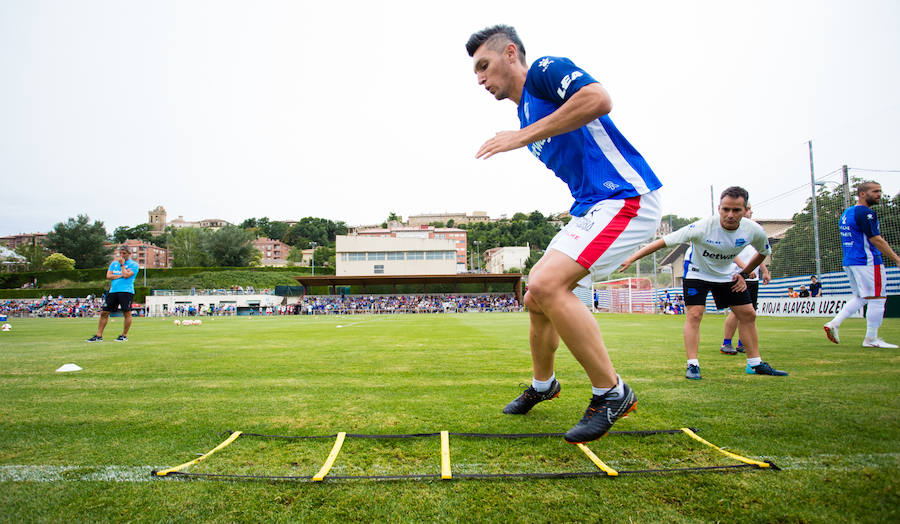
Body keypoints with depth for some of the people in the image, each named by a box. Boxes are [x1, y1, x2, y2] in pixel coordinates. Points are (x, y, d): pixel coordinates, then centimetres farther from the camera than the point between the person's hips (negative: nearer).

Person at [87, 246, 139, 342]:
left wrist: (122, 264, -2)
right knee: (104, 312, 5)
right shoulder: (114, 263, 19)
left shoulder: (133, 264, 2)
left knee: (127, 313, -5)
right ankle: (99, 336, 11)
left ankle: (124, 335, 6)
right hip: (113, 291, 6)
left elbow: (126, 275, -13)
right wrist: (120, 276, -5)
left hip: (126, 291, -6)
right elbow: (108, 275, 8)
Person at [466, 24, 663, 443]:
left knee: (547, 284, -25)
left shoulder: (545, 69, -4)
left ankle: (611, 393, -9)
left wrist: (523, 137, -20)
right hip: (590, 208, 10)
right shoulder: (524, 112, 22)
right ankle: (543, 385, 33)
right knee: (537, 298, 10)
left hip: (627, 197, -10)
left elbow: (599, 99, -24)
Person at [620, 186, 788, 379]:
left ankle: (755, 364, 18)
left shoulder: (755, 231, -18)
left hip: (726, 275, 5)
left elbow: (763, 252, 7)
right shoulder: (703, 227, -34)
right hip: (696, 272, -5)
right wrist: (632, 258, -43)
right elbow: (663, 241, -36)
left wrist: (744, 274, 1)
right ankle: (692, 365, -12)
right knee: (694, 314, -18)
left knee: (748, 314, 4)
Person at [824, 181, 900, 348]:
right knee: (877, 299, -1)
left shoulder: (846, 213, 16)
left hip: (848, 262, 9)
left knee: (860, 298, 16)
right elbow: (876, 240, -17)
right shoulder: (865, 212, -13)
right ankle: (871, 339, 4)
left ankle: (834, 323, 4)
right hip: (868, 262, -9)